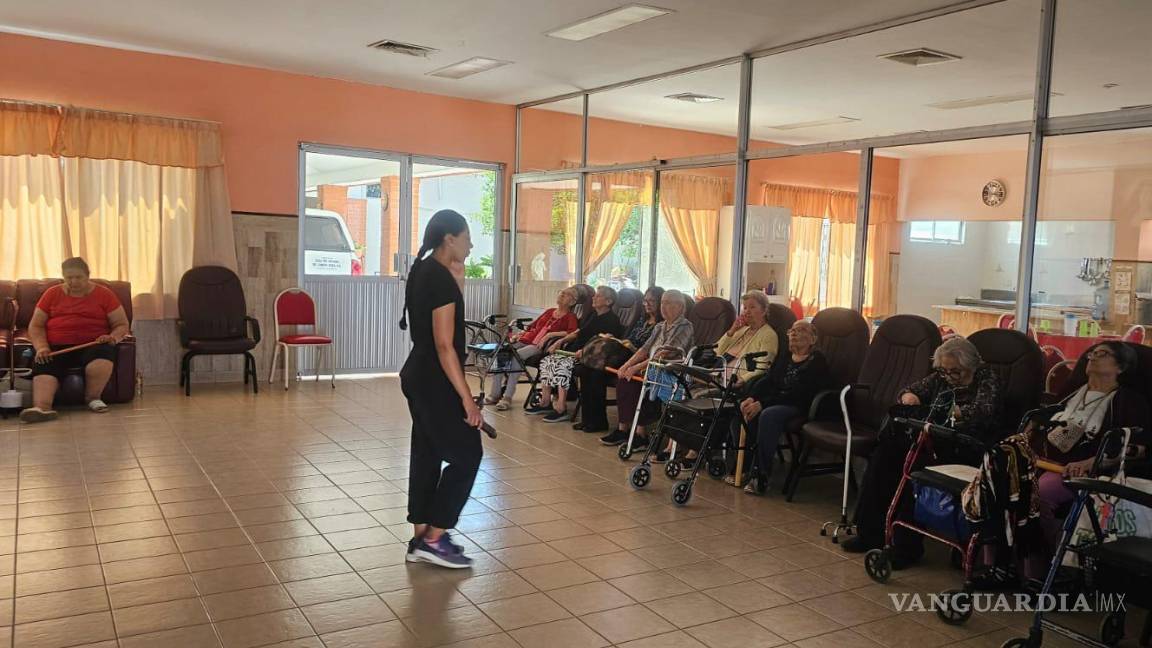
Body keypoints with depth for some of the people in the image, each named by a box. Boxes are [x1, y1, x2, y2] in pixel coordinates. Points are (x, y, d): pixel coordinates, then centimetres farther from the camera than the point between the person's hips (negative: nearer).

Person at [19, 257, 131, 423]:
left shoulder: (104, 294, 9)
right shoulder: (52, 294, 15)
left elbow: (122, 325, 10)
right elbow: (35, 325, 14)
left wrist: (113, 337, -13)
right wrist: (41, 347, -5)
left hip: (93, 345, -1)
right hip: (56, 347, 2)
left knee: (103, 354, -36)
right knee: (44, 366, -31)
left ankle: (93, 397, -13)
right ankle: (42, 407, -53)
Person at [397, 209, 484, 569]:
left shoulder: (423, 272, 11)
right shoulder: (441, 279, -18)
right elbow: (444, 345, -22)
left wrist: (457, 280, 11)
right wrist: (467, 398, -21)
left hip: (417, 376, 10)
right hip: (434, 381, -10)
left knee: (427, 455, 14)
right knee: (466, 455, -1)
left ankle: (421, 539, 21)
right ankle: (433, 539, 3)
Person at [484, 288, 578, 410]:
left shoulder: (570, 317, 7)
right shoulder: (549, 312, 27)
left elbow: (572, 333, -13)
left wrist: (549, 334, -18)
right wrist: (519, 334, 14)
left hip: (540, 346, -6)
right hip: (527, 340, 6)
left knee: (517, 355, -33)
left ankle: (508, 397, -30)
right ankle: (494, 394, -15)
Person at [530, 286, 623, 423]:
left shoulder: (612, 319, -6)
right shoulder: (594, 315, 22)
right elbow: (579, 332, 27)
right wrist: (562, 340, 13)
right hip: (575, 351, 9)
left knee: (562, 364, -30)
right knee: (547, 361, -4)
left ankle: (561, 409, -28)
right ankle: (545, 402, -3)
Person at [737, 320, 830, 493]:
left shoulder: (817, 361, -6)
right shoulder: (784, 357, 18)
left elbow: (797, 394, -17)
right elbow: (767, 381, 8)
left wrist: (762, 403, -23)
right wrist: (751, 398, -14)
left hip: (800, 408, -7)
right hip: (776, 402, 8)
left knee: (768, 415, -35)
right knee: (741, 409, -17)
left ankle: (762, 475, -28)